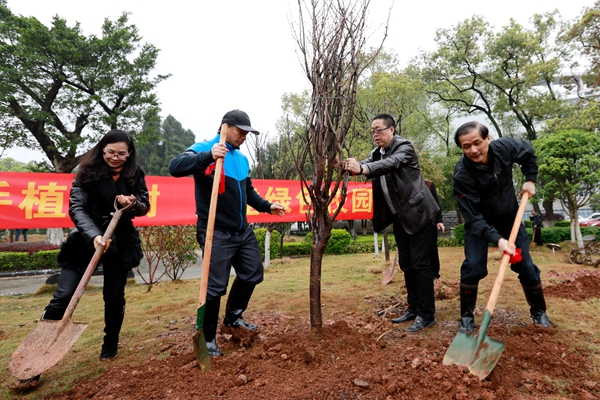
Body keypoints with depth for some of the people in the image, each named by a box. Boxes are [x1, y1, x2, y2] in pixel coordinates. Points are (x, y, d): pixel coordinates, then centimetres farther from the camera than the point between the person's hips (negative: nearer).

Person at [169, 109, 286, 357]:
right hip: (216, 234, -8)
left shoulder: (242, 158, 13)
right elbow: (175, 167, -27)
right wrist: (208, 156, -40)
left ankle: (233, 316, 38)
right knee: (215, 286, -3)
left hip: (242, 231, 8)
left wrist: (267, 206, 12)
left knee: (253, 274, 16)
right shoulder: (204, 149, -9)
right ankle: (208, 338, 18)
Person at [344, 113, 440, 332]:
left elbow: (391, 163, -33)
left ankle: (426, 314, 7)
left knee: (420, 264, -5)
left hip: (418, 214, -7)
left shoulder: (404, 147, -13)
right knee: (406, 264, 12)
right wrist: (349, 165, -30)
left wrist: (362, 169, -49)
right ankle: (413, 309, 24)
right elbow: (366, 165, -7)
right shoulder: (377, 153, 10)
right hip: (399, 217, 8)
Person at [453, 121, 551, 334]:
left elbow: (528, 153, 5)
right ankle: (467, 317, 3)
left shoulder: (504, 147, -21)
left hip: (509, 218, 4)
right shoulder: (462, 174, -32)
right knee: (472, 266, -15)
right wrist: (497, 239, -40)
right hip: (479, 224, -3)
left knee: (526, 266, 5)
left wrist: (530, 179, 0)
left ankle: (539, 311, 29)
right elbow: (473, 217, -31)